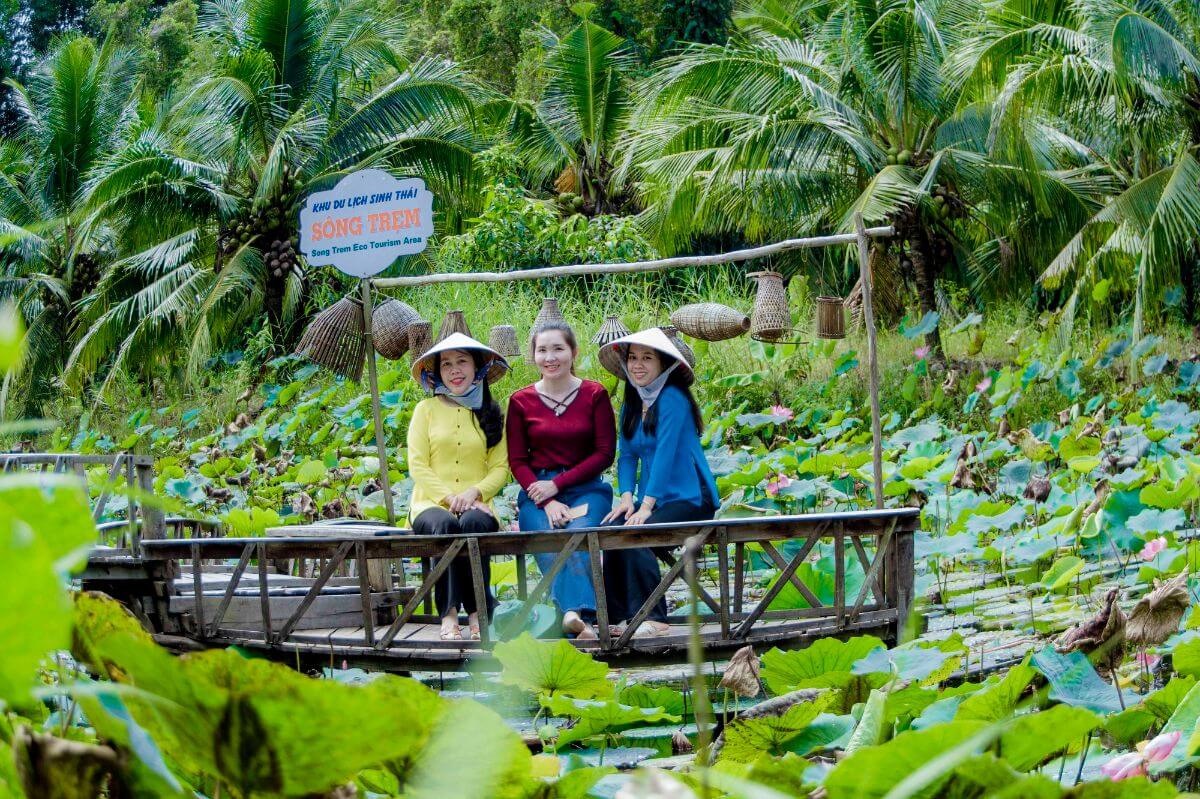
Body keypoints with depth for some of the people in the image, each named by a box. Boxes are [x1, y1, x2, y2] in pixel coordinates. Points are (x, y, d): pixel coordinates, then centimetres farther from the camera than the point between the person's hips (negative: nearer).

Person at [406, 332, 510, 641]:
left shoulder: (492, 413, 14)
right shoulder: (426, 410, 10)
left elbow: (501, 468, 8)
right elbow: (417, 467, 3)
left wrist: (474, 492, -11)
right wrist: (448, 497, -12)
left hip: (476, 505, 1)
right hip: (431, 503, -1)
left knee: (472, 523, -36)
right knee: (444, 524, -36)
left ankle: (477, 610, -28)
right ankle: (448, 613, -33)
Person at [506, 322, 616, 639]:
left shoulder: (595, 395, 6)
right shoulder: (521, 401, 9)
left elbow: (605, 453, 2)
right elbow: (517, 461, 7)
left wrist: (557, 485, -8)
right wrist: (548, 503, -10)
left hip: (585, 489, 0)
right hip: (537, 493, 1)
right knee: (550, 549, -30)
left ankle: (573, 614, -47)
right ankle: (581, 619, -45)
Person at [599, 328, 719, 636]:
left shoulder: (672, 399, -11)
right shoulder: (631, 405, 13)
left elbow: (665, 454, -18)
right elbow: (626, 456, 11)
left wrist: (646, 506, -21)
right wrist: (627, 498, -6)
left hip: (689, 498, -7)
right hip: (653, 501, 7)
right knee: (611, 529, -20)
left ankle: (652, 617, -22)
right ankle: (618, 614, -15)